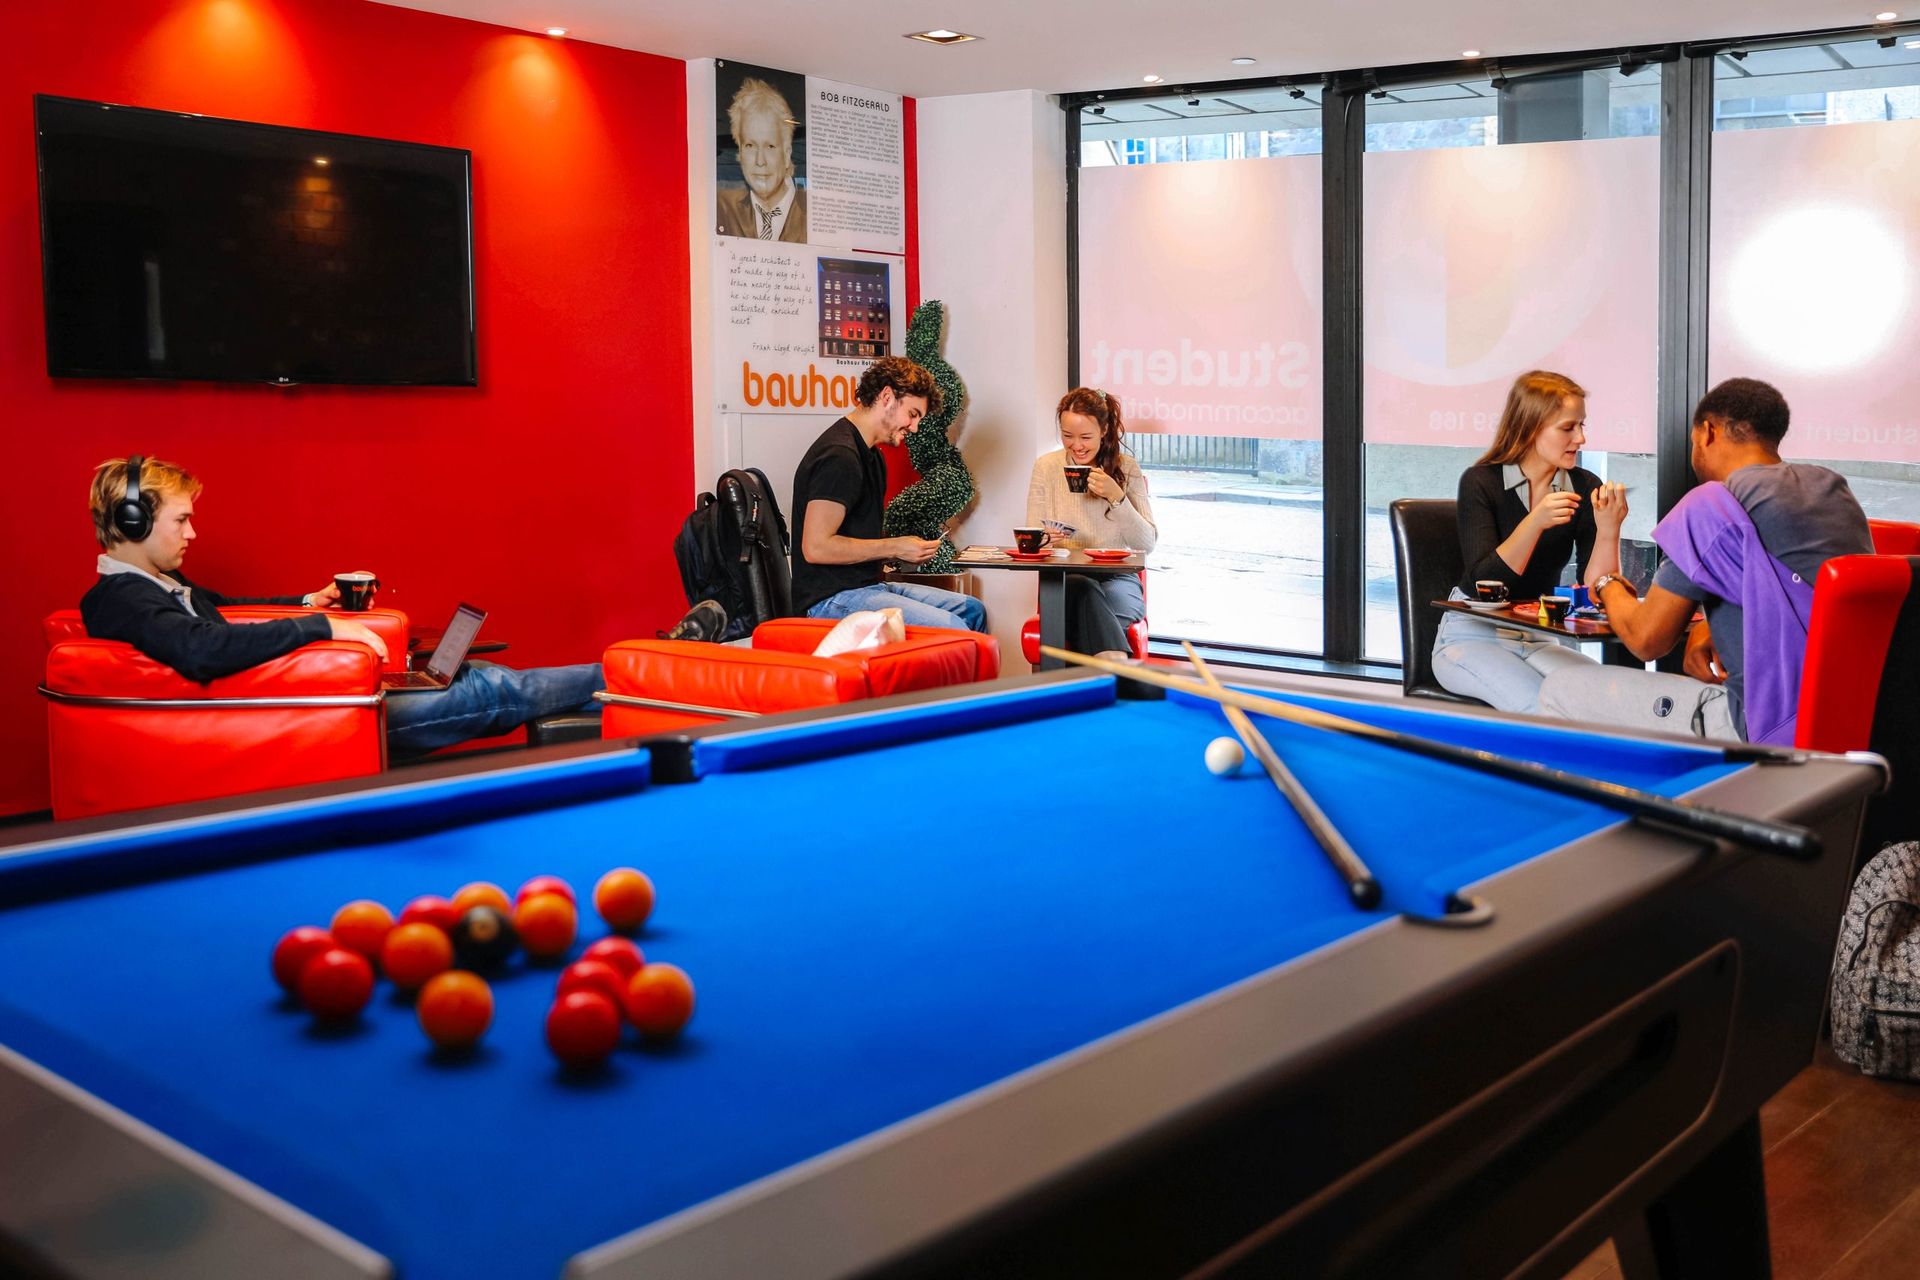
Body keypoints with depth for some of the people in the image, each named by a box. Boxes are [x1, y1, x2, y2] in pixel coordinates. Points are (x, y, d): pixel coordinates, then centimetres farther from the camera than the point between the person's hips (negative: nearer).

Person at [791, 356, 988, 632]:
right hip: (833, 598, -11)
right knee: (952, 629, -23)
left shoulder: (872, 456, 18)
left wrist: (909, 550, 6)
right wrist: (895, 548, -15)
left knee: (971, 609, 13)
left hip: (865, 585, 11)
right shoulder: (839, 455, -16)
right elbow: (816, 547, -23)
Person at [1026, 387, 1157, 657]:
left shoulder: (1126, 468, 5)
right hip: (1063, 578, 0)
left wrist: (1117, 497, -14)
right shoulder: (1046, 467, 7)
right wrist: (1043, 539, -18)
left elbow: (1147, 544, -1)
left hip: (1117, 577, 0)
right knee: (1084, 589, -37)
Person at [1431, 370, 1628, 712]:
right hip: (1472, 636, -4)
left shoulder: (1585, 488, -1)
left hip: (1540, 639, 4)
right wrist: (1534, 523, -32)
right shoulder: (1480, 482, -10)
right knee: (1540, 705, -31)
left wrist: (1608, 531, -23)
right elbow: (1483, 581, -20)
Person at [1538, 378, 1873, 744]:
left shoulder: (1713, 505, -11)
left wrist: (1607, 585, 14)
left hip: (1774, 732, -9)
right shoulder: (1833, 488, 12)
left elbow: (1646, 640, -7)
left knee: (1561, 691, 2)